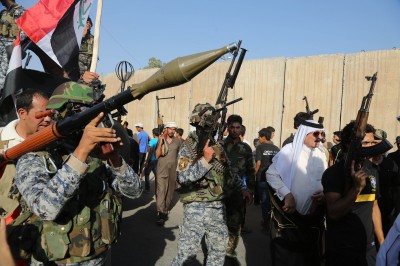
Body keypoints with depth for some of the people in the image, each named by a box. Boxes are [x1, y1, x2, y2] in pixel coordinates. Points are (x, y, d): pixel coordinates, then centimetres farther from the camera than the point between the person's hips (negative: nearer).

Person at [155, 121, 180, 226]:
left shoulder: (178, 141, 3)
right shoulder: (161, 140, 1)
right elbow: (157, 155, -6)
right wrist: (160, 143, -17)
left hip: (173, 170, 2)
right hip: (161, 169, -2)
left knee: (170, 191, 9)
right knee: (161, 190, -11)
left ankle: (166, 212, 23)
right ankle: (161, 214, -12)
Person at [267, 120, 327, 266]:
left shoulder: (320, 154, 6)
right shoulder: (290, 150, -11)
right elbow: (271, 174, -14)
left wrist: (325, 193, -8)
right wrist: (287, 195, -22)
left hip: (313, 215, 5)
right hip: (288, 213, -5)